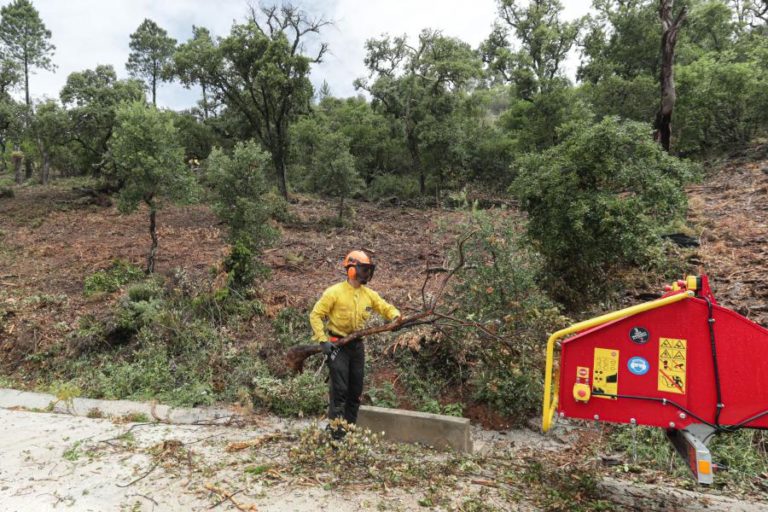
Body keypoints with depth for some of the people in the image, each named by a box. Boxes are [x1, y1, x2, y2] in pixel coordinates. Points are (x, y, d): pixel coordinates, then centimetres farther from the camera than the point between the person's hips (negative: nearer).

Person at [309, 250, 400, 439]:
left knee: (356, 391, 12)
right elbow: (315, 315, -10)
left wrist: (395, 317, -13)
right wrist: (323, 340, -17)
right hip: (337, 345, -6)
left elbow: (387, 308, 10)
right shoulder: (334, 292, -12)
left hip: (357, 345, 6)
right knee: (339, 390, -8)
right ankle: (337, 434, 1)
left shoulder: (369, 294, 4)